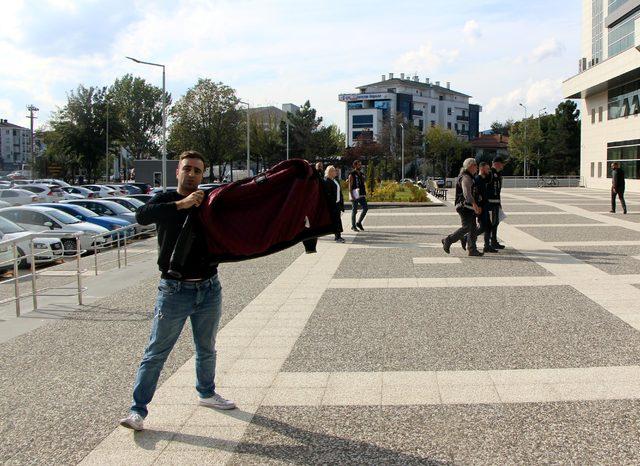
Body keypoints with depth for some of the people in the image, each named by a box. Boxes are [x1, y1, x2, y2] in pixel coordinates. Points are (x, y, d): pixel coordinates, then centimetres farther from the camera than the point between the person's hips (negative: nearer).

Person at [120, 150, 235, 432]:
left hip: (209, 289, 4)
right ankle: (138, 410, 5)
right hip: (175, 290, -4)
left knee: (207, 349, 19)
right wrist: (181, 204, -27)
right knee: (156, 352, -1)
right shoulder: (166, 200, -1)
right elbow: (142, 216, -22)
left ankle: (207, 393, 39)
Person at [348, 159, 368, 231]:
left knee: (365, 208, -1)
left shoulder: (361, 174, 16)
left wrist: (365, 193, 15)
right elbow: (350, 185, -11)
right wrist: (351, 195, -19)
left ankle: (359, 223, 12)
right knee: (354, 210, -2)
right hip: (355, 193, -7)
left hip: (361, 194, 7)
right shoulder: (352, 174, -7)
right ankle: (353, 226, 7)